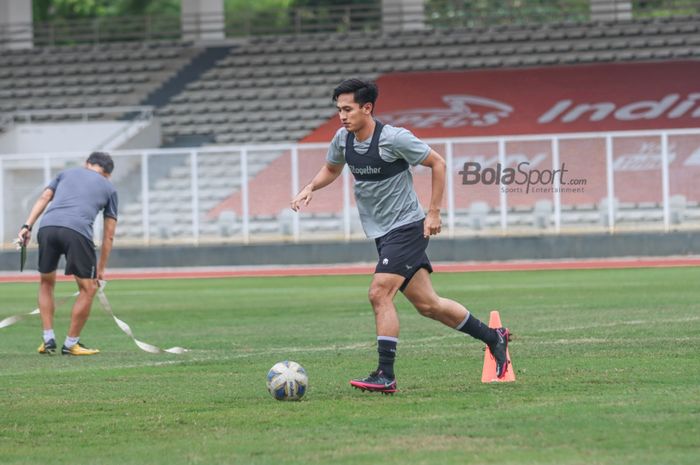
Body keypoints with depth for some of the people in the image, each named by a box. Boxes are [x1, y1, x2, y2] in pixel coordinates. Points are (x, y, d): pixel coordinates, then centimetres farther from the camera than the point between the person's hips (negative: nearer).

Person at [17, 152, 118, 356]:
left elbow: (44, 198, 16)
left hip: (48, 227, 3)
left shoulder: (67, 173, 32)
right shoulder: (109, 188, 26)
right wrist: (100, 269, 29)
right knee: (88, 289, 11)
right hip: (77, 232, -3)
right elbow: (108, 236, 25)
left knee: (46, 283, 23)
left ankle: (48, 339, 18)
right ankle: (71, 344, 12)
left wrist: (27, 226, 7)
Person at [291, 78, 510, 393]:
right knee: (426, 304, 10)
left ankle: (385, 376, -17)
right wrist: (310, 188, 2)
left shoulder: (394, 138, -17)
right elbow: (331, 169, 23)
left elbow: (438, 164, -8)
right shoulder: (343, 139, 2)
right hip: (382, 234, 7)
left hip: (406, 227, -7)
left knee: (379, 293, -20)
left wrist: (433, 213, -10)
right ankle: (494, 338, 27)